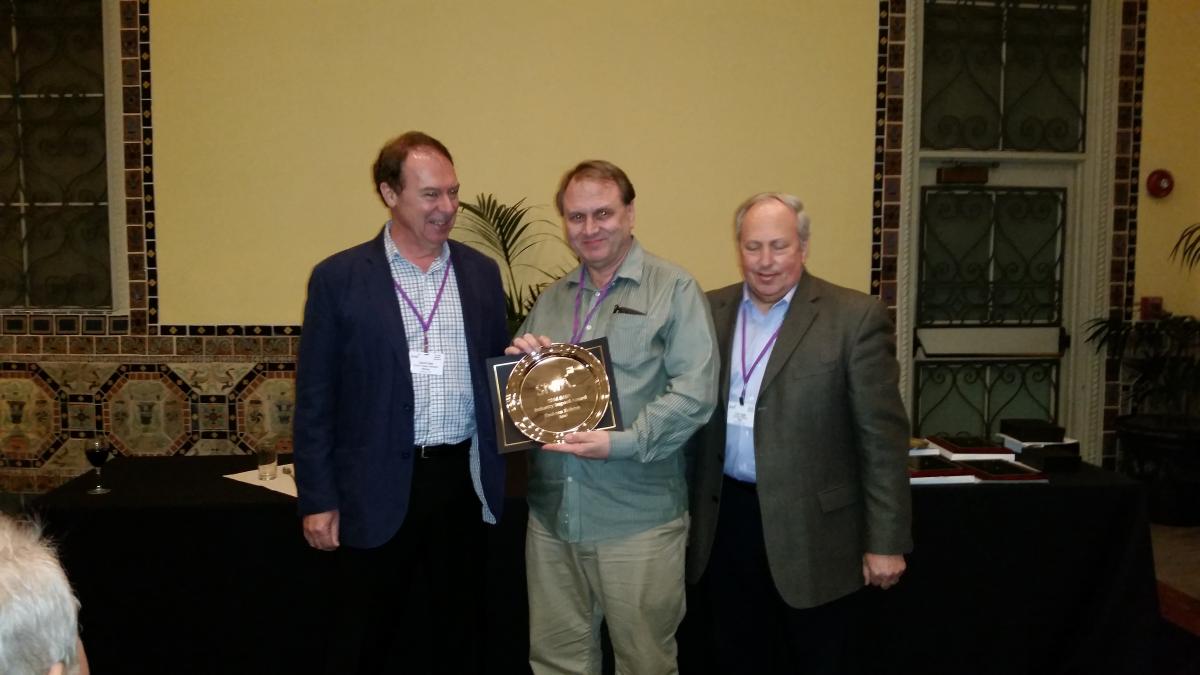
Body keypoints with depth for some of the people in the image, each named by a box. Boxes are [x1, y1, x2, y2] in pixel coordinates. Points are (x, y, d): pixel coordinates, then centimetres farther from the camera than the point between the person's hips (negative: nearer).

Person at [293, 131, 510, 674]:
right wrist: (318, 498, -5)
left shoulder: (481, 272, 6)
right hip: (377, 487, -3)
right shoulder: (339, 277, -4)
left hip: (462, 479, 3)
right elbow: (315, 397, -3)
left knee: (460, 628, 17)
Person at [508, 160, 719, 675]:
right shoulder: (550, 299, 13)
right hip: (552, 513, 5)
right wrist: (519, 360, -4)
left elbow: (695, 391, -13)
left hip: (637, 517, -4)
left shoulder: (674, 290, -3)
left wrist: (621, 443, -22)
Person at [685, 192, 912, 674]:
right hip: (726, 522, 4)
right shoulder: (710, 311, 4)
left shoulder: (854, 317, -9)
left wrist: (885, 540, -9)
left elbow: (882, 437, -9)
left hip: (812, 528, -3)